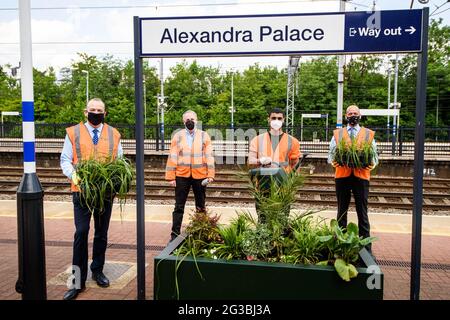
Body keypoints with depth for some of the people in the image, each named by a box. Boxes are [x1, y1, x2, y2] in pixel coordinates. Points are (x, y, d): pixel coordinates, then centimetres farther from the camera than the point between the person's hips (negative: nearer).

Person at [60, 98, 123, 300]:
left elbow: (120, 161, 13)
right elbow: (65, 160, 2)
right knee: (81, 232, -5)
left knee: (101, 233, 12)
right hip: (82, 189, -2)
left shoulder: (114, 135, 9)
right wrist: (73, 174, -17)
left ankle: (97, 270, 29)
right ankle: (78, 279, 6)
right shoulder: (73, 133, 3)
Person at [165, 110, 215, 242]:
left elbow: (209, 156, 2)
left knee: (201, 207, 10)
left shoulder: (204, 136, 5)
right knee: (179, 206, 5)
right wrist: (171, 176, -4)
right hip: (182, 176, 0)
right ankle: (175, 234, 12)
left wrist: (210, 175, -6)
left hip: (200, 176, 0)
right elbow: (172, 157, 1)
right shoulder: (177, 136, 4)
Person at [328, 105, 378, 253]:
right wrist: (333, 161, -13)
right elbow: (330, 153, 8)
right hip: (342, 175, 1)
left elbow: (374, 155, 8)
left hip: (361, 176, -1)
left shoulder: (369, 134, 10)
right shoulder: (337, 134, 11)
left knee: (362, 212, 3)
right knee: (342, 211, 9)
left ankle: (366, 246, 10)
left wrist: (372, 164, -13)